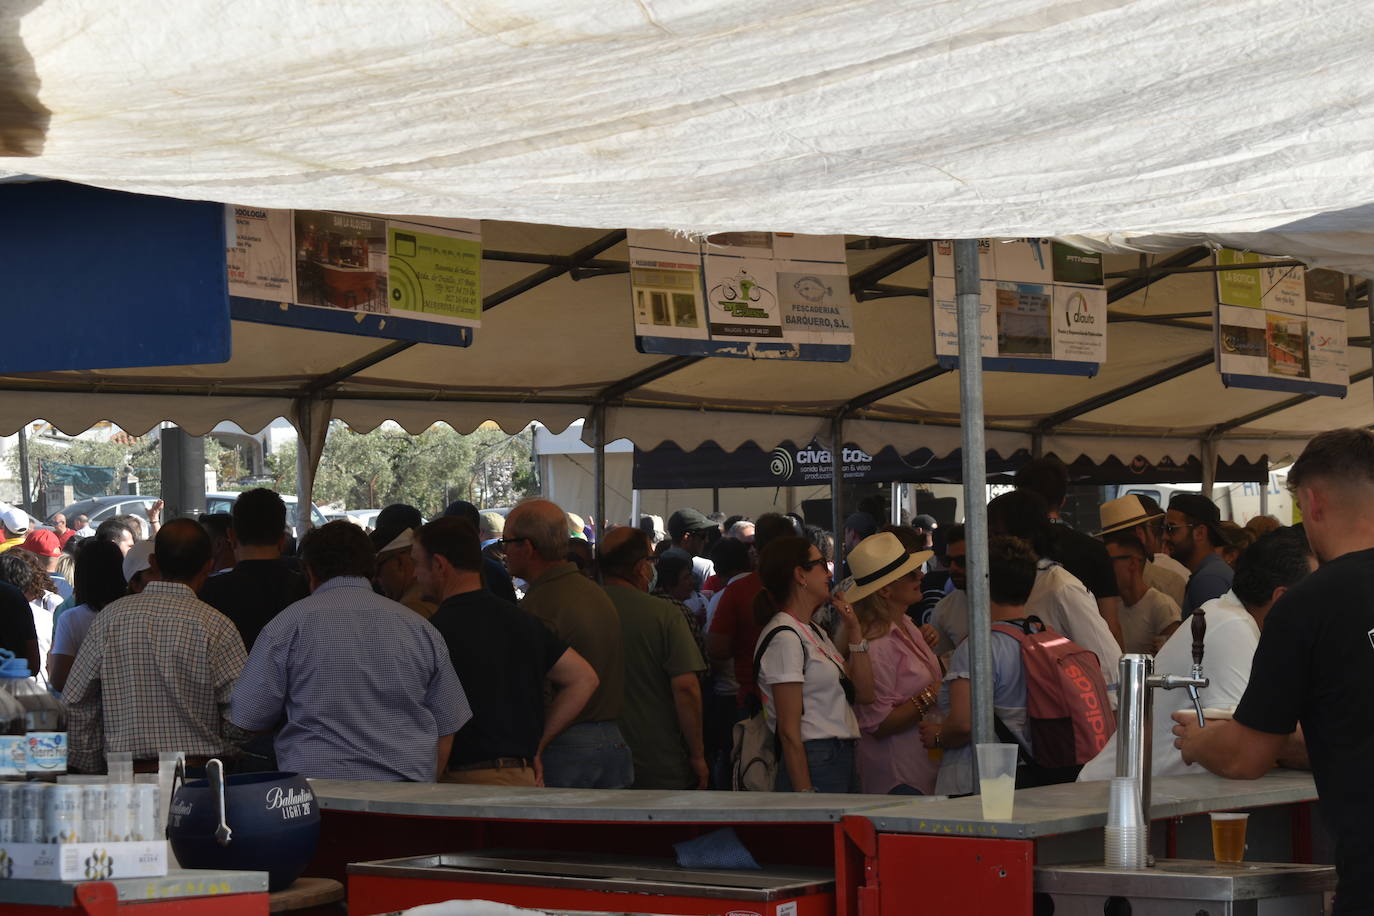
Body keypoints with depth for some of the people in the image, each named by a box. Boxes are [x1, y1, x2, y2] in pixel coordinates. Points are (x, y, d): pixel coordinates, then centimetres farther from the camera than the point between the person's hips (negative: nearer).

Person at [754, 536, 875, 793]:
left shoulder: (815, 632, 18)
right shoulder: (784, 637, -11)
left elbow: (865, 693, 14)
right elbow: (789, 730, -16)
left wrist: (854, 629, 11)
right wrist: (805, 793, -20)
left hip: (842, 761, 9)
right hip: (813, 764, -9)